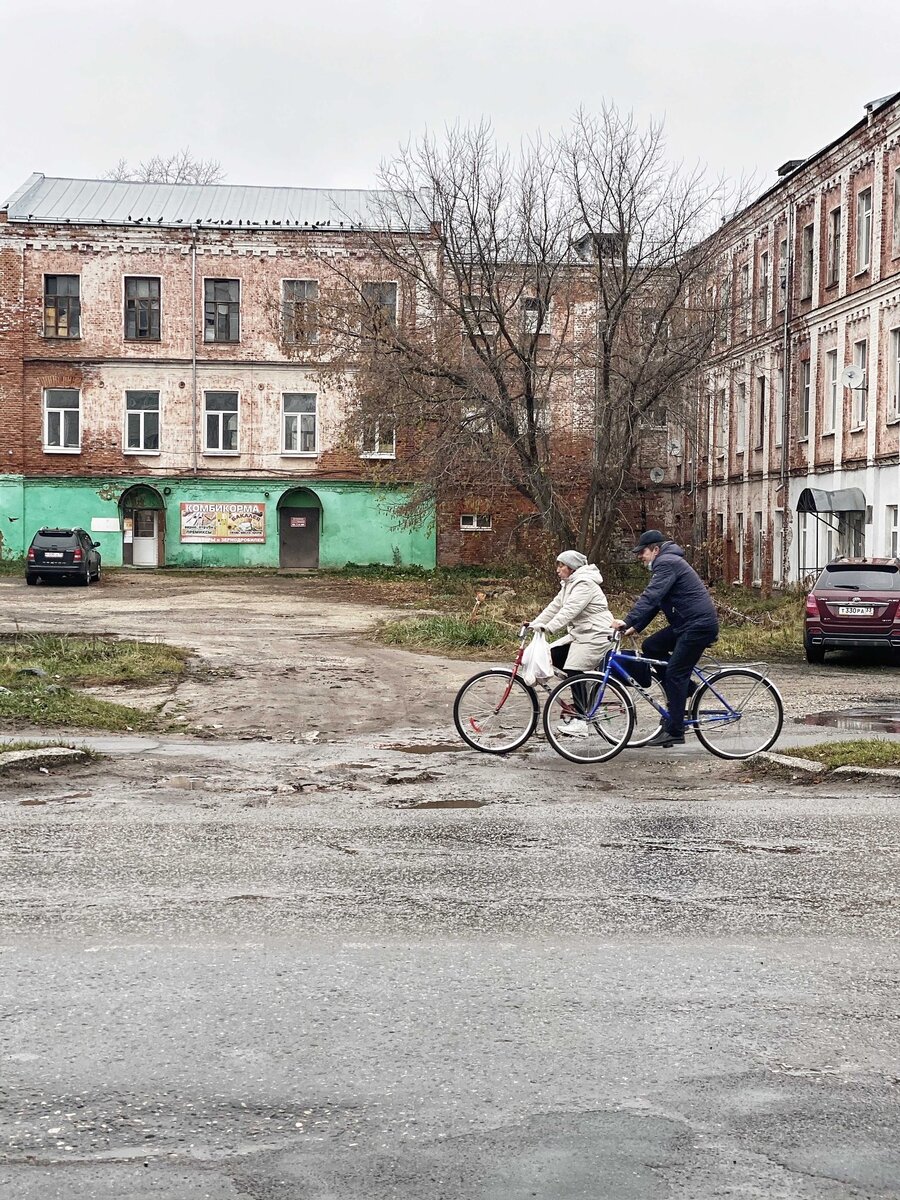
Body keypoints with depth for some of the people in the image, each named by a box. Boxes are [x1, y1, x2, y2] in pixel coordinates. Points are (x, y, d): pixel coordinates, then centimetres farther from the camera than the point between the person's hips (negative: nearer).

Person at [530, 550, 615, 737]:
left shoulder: (585, 584, -17)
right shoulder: (569, 584, 16)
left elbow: (570, 610, -29)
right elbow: (555, 607, 12)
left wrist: (549, 627, -38)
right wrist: (533, 624, 2)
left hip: (595, 635, -10)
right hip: (578, 634, 10)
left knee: (574, 671, -16)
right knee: (551, 655, -1)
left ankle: (579, 721, -11)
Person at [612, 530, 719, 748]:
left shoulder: (667, 563, -12)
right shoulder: (667, 563, 21)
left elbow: (650, 597, -24)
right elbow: (653, 600, 22)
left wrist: (628, 621, -29)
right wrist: (635, 627, 14)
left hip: (699, 625, -10)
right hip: (686, 624, 10)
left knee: (675, 674, -10)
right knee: (651, 647, 7)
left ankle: (674, 731, -9)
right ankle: (685, 688, 11)